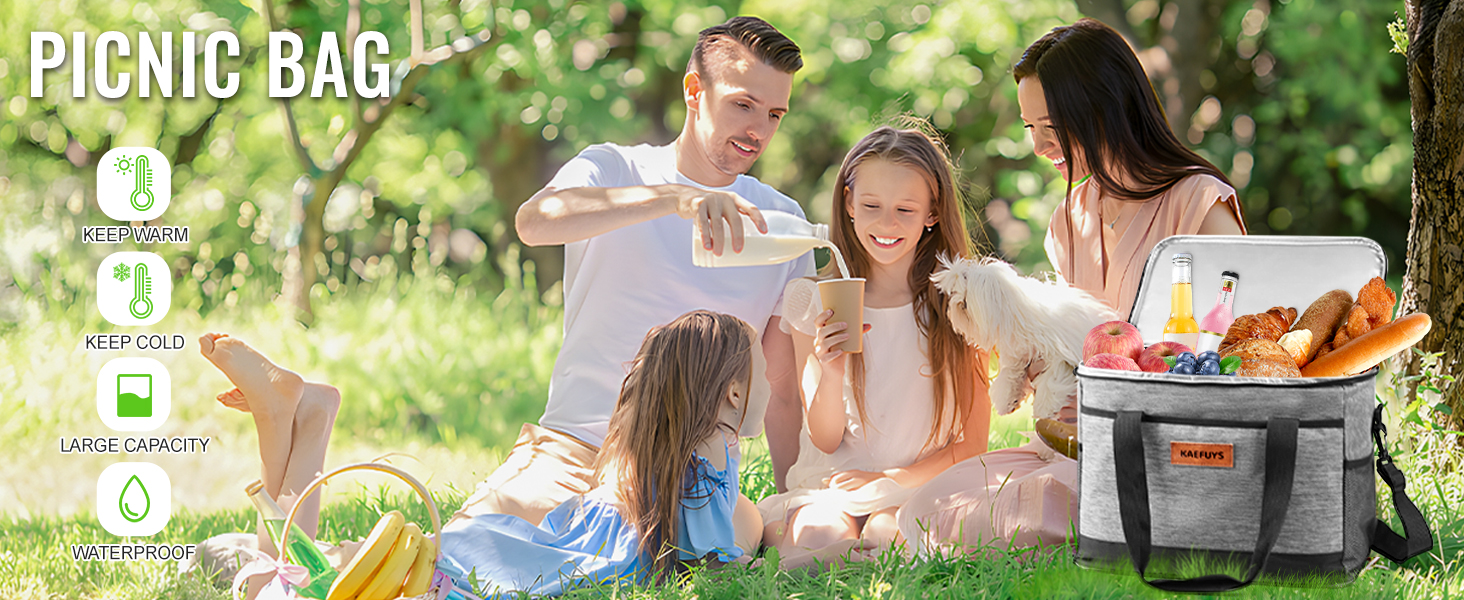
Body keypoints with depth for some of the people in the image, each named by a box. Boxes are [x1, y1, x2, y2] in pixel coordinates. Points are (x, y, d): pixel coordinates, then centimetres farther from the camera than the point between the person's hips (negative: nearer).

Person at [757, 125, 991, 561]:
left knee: (890, 532, -34)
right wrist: (831, 373, -17)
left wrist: (891, 479, -12)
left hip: (922, 488, 0)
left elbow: (973, 444, 1)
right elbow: (826, 440, 2)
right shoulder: (812, 303, 2)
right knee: (821, 534, -34)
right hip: (829, 485, 0)